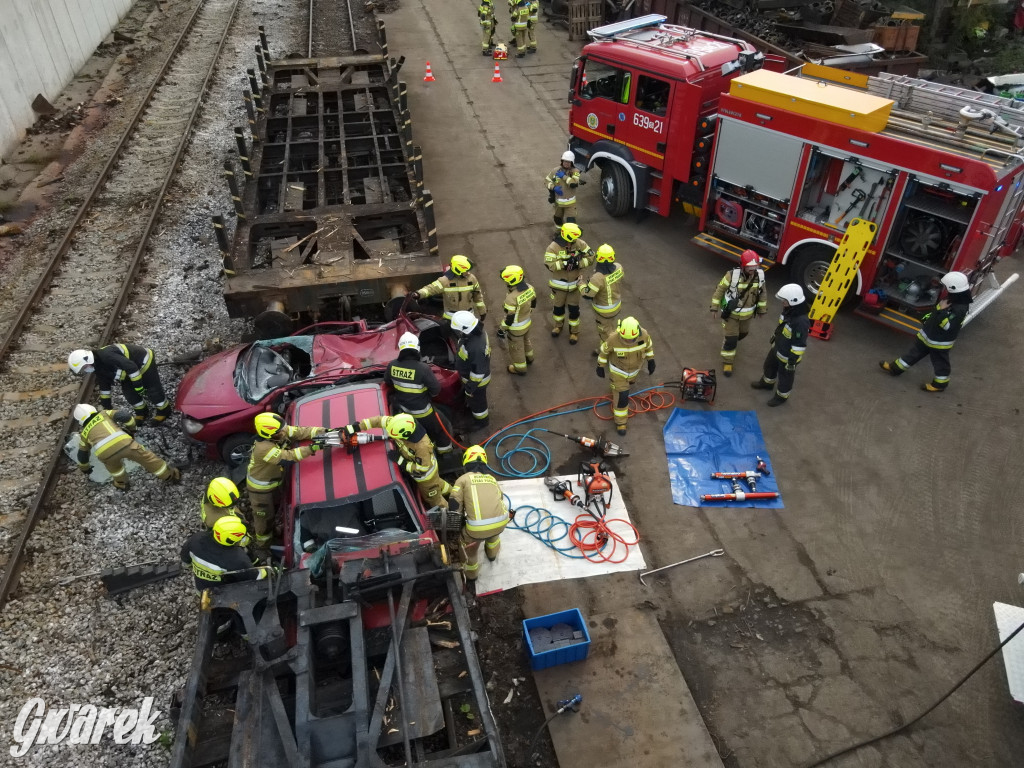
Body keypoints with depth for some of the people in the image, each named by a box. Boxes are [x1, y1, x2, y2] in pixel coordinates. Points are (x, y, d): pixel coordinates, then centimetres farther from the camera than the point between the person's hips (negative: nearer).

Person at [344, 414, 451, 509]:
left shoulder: (422, 446, -47)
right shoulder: (400, 424, -30)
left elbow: (422, 469, -35)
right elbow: (379, 420, -21)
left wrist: (400, 460, -32)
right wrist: (356, 427, -22)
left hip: (425, 474, -7)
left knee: (434, 500, 18)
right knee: (436, 483, 35)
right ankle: (450, 491, 62)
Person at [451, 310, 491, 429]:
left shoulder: (476, 348, -45)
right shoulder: (476, 331, -17)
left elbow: (478, 371, -32)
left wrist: (470, 387, -19)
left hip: (477, 379, -8)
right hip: (470, 375, 8)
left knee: (476, 400, 20)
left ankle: (482, 420, 46)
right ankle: (471, 407, 63)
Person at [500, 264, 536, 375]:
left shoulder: (511, 298, -37)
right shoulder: (530, 288, -16)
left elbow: (509, 317, -25)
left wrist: (503, 328, -8)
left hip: (516, 328, -7)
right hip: (528, 322, 7)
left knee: (516, 347, 18)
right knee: (526, 340, 33)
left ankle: (520, 368, 39)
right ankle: (529, 358, 57)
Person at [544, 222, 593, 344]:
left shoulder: (580, 244, -13)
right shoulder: (553, 247, -22)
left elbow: (590, 257, -9)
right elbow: (549, 265, -28)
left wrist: (577, 264, -24)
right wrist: (565, 263, -33)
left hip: (574, 283, 1)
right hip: (559, 284, -1)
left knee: (574, 309, 11)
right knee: (558, 307, 20)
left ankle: (574, 331, 32)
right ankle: (558, 325, 48)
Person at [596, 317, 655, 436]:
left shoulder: (644, 335, -31)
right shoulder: (613, 338, -37)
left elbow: (648, 345, -6)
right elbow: (604, 350, -16)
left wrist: (651, 361, 2)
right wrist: (600, 366, -5)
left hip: (634, 368, 3)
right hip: (618, 369, -3)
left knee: (628, 383, 33)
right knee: (621, 396, 0)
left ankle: (616, 388, 69)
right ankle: (620, 421, 23)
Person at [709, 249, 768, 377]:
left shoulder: (760, 275, -16)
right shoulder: (733, 275, -29)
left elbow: (762, 292, 2)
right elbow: (720, 290, -15)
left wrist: (762, 309, 10)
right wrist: (714, 308, -10)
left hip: (747, 314, 5)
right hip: (731, 313, -5)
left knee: (743, 333, 26)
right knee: (731, 339, -2)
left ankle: (728, 343, 57)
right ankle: (727, 362, 18)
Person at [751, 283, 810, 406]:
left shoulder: (801, 321, -39)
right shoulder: (788, 310, -12)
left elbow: (799, 345, -30)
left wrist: (792, 362, -21)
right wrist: (773, 339, 22)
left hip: (787, 356, -8)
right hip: (777, 348, 8)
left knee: (785, 376, 17)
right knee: (769, 365, 31)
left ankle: (782, 396, 42)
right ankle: (767, 382, 59)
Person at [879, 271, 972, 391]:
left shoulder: (960, 309, -30)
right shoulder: (951, 299, -2)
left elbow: (948, 326, -34)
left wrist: (942, 311, -36)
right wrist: (927, 319, 17)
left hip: (940, 341, -9)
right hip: (929, 334, 9)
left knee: (939, 361, 10)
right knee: (916, 351, 20)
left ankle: (940, 383, 29)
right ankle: (896, 367, 32)